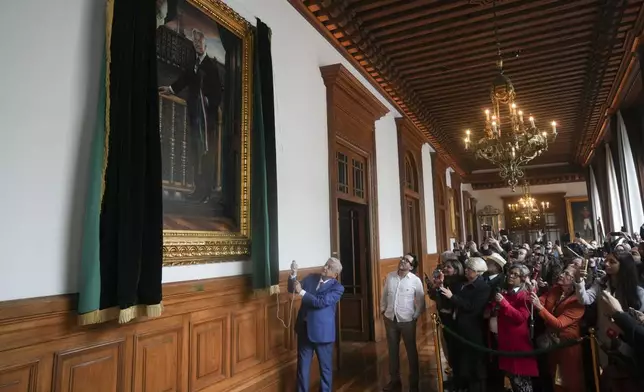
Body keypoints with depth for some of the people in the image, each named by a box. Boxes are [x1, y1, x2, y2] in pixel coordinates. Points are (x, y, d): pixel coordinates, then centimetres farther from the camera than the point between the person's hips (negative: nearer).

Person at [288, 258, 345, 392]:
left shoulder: (337, 288, -11)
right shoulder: (311, 278, 4)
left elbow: (321, 302, -22)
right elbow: (292, 289, 4)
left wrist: (301, 292, -25)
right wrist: (293, 275, -14)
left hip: (322, 332, -4)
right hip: (304, 329, 4)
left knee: (325, 367, 13)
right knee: (303, 365, 15)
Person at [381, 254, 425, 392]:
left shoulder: (416, 280, -12)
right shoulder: (389, 276, -2)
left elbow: (421, 301, -6)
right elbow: (384, 294, 9)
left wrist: (415, 316, -7)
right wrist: (383, 308, 5)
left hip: (407, 320, -3)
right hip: (390, 319, 4)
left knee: (411, 351, 12)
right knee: (392, 350, 16)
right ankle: (394, 380, 32)